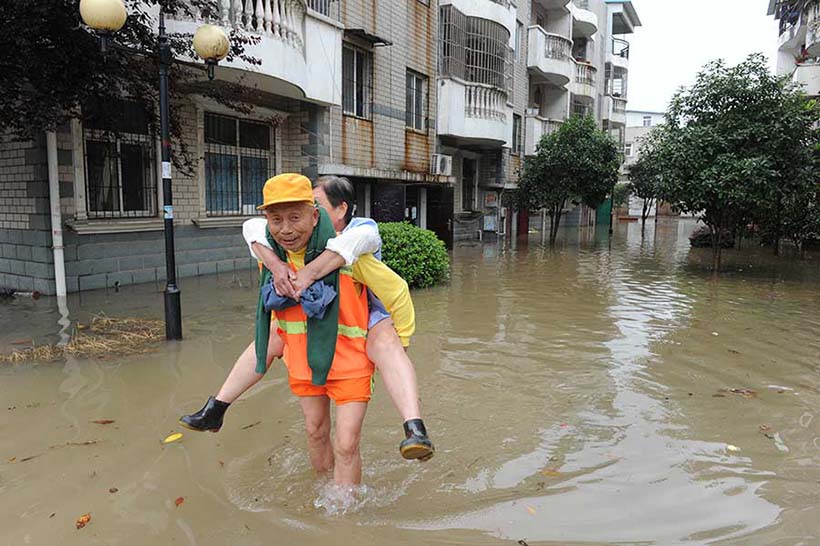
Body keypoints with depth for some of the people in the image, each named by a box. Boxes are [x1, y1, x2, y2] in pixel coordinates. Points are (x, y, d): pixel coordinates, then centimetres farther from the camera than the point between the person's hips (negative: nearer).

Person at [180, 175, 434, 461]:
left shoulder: (363, 227, -22)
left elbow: (360, 238, -50)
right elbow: (253, 227, -20)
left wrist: (309, 273, -54)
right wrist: (276, 265, -40)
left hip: (369, 314, -5)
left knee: (386, 344, -37)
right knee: (269, 339, 1)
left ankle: (415, 430, -49)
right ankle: (214, 411, 12)